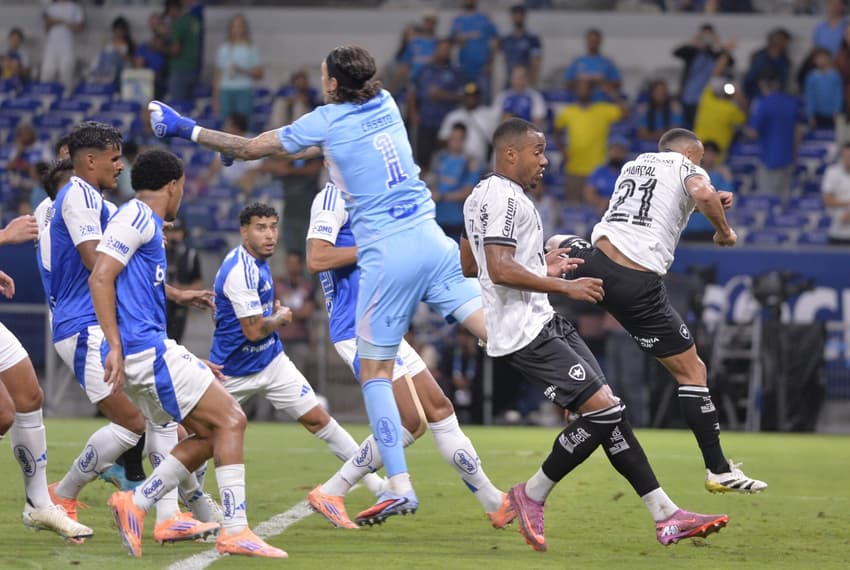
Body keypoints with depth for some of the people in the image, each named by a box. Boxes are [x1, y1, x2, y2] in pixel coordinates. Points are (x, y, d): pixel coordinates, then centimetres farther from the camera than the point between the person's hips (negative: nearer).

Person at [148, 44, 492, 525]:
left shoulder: (327, 121, -3)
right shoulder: (386, 105, 13)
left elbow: (251, 149, 5)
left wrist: (186, 129, 16)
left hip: (386, 254, -5)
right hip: (429, 237, 5)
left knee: (375, 369, 4)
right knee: (495, 329, -2)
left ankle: (399, 486, -1)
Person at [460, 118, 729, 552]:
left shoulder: (480, 196, 19)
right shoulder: (505, 198, -14)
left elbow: (469, 266, 27)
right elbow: (500, 270, -25)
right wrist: (563, 286, -19)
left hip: (544, 324, 11)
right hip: (525, 333, -11)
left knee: (608, 413, 4)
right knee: (602, 410, -16)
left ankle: (665, 515, 1)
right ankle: (531, 497, -1)